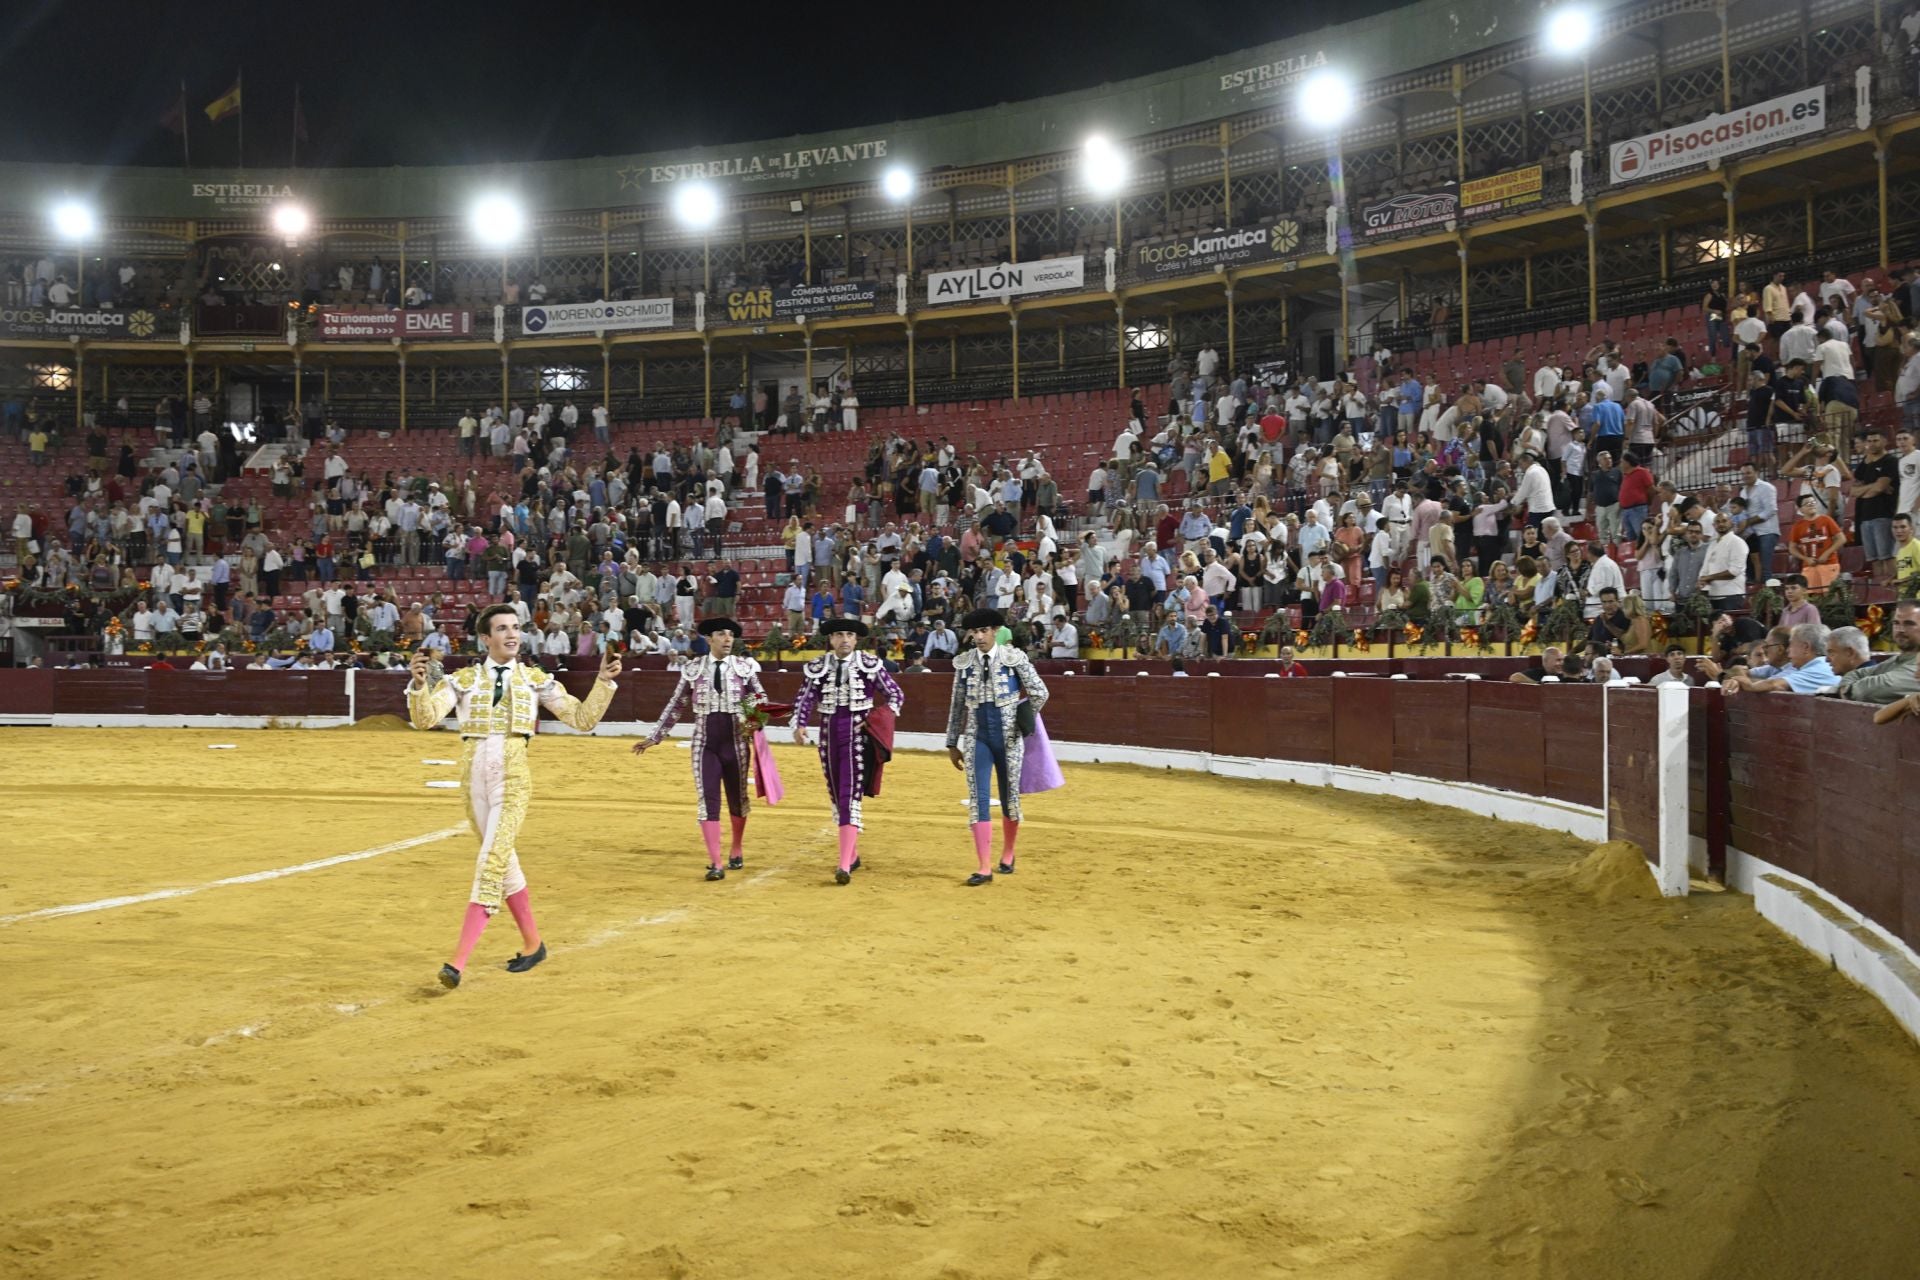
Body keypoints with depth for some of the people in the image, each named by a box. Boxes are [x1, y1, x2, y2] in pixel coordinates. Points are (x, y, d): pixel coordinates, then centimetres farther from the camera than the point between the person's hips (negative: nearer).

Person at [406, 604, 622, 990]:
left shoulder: (536, 679, 7)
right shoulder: (463, 679, 8)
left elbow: (582, 719, 5)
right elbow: (425, 718, -5)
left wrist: (605, 681, -7)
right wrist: (419, 684, -24)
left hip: (513, 777, -3)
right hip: (474, 776, 3)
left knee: (491, 863, -14)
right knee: (503, 862, 13)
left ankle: (459, 961, -14)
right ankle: (533, 944, 29)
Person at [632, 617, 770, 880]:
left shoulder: (744, 667, 0)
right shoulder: (693, 669, 0)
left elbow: (760, 699, 7)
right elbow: (675, 706, 7)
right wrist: (654, 737, 8)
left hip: (736, 742, 0)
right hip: (705, 744, 0)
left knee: (737, 798, 13)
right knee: (707, 800, -6)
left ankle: (736, 851, 35)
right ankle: (715, 863, -5)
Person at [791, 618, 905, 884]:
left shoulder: (870, 664, -2)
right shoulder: (818, 667, 4)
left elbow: (896, 695, 5)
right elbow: (804, 700, 5)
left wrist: (878, 720, -8)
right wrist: (799, 726, -13)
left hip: (857, 735, -4)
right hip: (829, 735, 4)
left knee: (850, 797, -13)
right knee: (836, 797, 13)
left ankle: (845, 866, -18)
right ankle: (853, 855, 30)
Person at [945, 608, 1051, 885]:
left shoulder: (1013, 657, -7)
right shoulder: (964, 663, 1)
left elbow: (1040, 693, -2)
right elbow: (957, 706, 7)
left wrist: (1022, 723, 5)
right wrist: (952, 744, 9)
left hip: (1008, 737, -1)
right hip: (977, 738, 2)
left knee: (1009, 797, 9)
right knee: (978, 800, -5)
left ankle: (1007, 856, 30)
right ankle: (984, 868, -4)